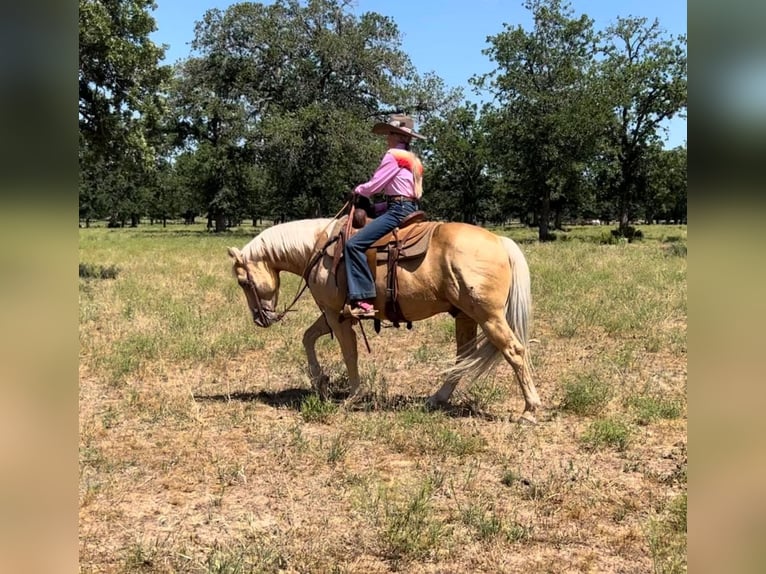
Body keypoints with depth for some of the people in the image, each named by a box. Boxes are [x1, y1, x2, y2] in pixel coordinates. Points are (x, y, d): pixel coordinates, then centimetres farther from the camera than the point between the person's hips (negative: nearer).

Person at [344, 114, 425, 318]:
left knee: (354, 244, -19)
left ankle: (364, 300, -29)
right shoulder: (413, 160, 20)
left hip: (398, 211, -11)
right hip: (411, 208, 11)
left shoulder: (394, 155, -8)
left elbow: (374, 185, -9)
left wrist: (358, 190, 12)